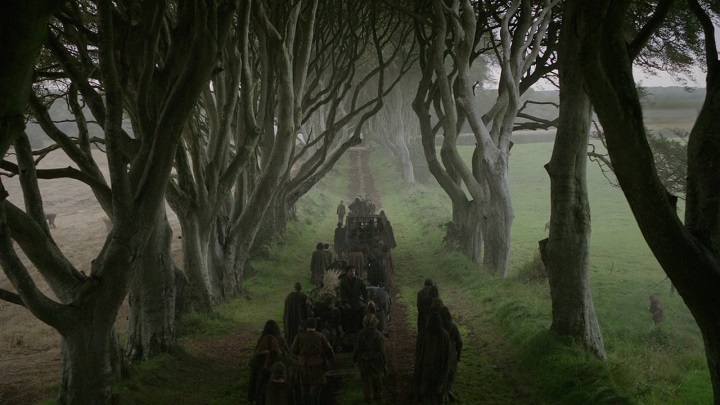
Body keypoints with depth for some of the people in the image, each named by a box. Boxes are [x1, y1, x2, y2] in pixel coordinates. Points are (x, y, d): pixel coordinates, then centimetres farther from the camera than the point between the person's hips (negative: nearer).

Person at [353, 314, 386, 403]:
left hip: (364, 359, -1)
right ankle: (378, 396, 26)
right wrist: (383, 363, 2)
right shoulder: (378, 334, -10)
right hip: (376, 359, 1)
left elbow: (357, 348, -5)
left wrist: (354, 358, 10)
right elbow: (382, 350, -6)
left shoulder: (361, 334, -13)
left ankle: (368, 397, 16)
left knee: (366, 379, 11)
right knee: (377, 379, 16)